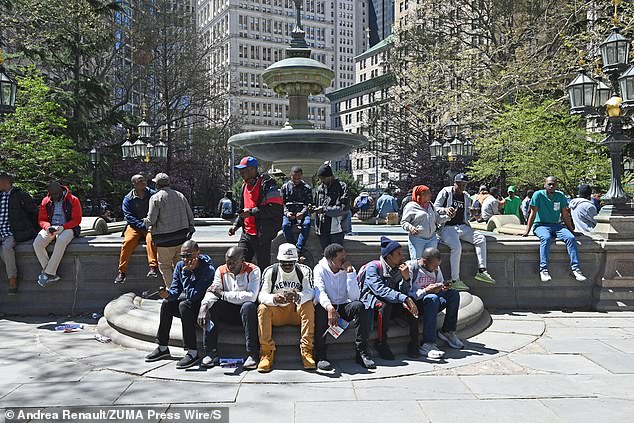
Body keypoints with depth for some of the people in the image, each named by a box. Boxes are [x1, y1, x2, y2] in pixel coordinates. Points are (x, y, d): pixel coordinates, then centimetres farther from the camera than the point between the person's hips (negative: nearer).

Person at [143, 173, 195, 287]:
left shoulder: (156, 198, -8)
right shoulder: (180, 195, 10)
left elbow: (151, 220, -10)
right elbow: (190, 215, 11)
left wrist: (145, 221, 12)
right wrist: (190, 229, 21)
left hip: (166, 240, -5)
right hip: (182, 238, 5)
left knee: (165, 266, 7)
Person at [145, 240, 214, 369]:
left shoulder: (207, 270, -24)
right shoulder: (180, 266, -1)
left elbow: (192, 296, -27)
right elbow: (175, 291, -2)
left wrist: (187, 272, -28)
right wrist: (168, 294, -25)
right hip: (189, 302, 8)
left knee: (184, 305, -30)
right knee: (167, 304, -10)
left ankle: (193, 353, -31)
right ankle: (162, 348, 1)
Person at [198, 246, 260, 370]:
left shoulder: (253, 271, -11)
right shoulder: (221, 271, 4)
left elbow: (251, 296, -25)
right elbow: (212, 292, -9)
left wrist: (223, 294, -20)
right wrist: (204, 306, -32)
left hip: (247, 311, -4)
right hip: (229, 311, 4)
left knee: (248, 306, -36)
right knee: (210, 307, -20)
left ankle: (253, 354, -32)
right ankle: (211, 353, -19)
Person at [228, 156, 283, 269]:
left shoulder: (267, 184, -11)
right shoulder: (245, 185, 16)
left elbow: (276, 208, -21)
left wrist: (251, 212, -18)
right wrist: (236, 225, 13)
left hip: (262, 235, -8)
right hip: (246, 233, 8)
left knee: (263, 267, 1)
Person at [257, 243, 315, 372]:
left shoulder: (304, 271, -3)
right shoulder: (270, 271, -3)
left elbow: (310, 292, -17)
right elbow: (262, 295, -12)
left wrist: (298, 297, -41)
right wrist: (274, 299, -37)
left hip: (296, 311, 0)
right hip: (276, 312, 0)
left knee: (309, 306, -30)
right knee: (262, 308, -29)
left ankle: (306, 351, -26)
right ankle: (267, 353, -24)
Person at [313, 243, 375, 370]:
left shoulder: (349, 269, -3)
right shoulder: (320, 269, -8)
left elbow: (355, 296, -15)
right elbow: (319, 293, -24)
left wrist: (350, 273, -22)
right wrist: (329, 307, -44)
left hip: (344, 306, 2)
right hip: (327, 307, -2)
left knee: (358, 306, -28)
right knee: (320, 308, -35)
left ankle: (361, 351, -25)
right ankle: (320, 355, -31)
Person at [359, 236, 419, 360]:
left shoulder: (399, 269, 7)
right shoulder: (374, 267, -15)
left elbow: (402, 293, -2)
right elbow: (380, 289, -32)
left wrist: (406, 278, -19)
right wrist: (405, 299, -40)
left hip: (388, 304, 6)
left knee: (410, 306, -18)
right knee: (385, 304, -37)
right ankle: (381, 344, -27)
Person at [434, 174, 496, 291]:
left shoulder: (466, 197, 20)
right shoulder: (445, 192, 3)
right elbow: (435, 208, -1)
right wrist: (445, 210, -20)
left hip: (463, 226, 6)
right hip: (447, 227, -6)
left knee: (481, 239, -16)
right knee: (457, 247, -30)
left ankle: (481, 271, -14)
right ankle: (455, 280, -22)